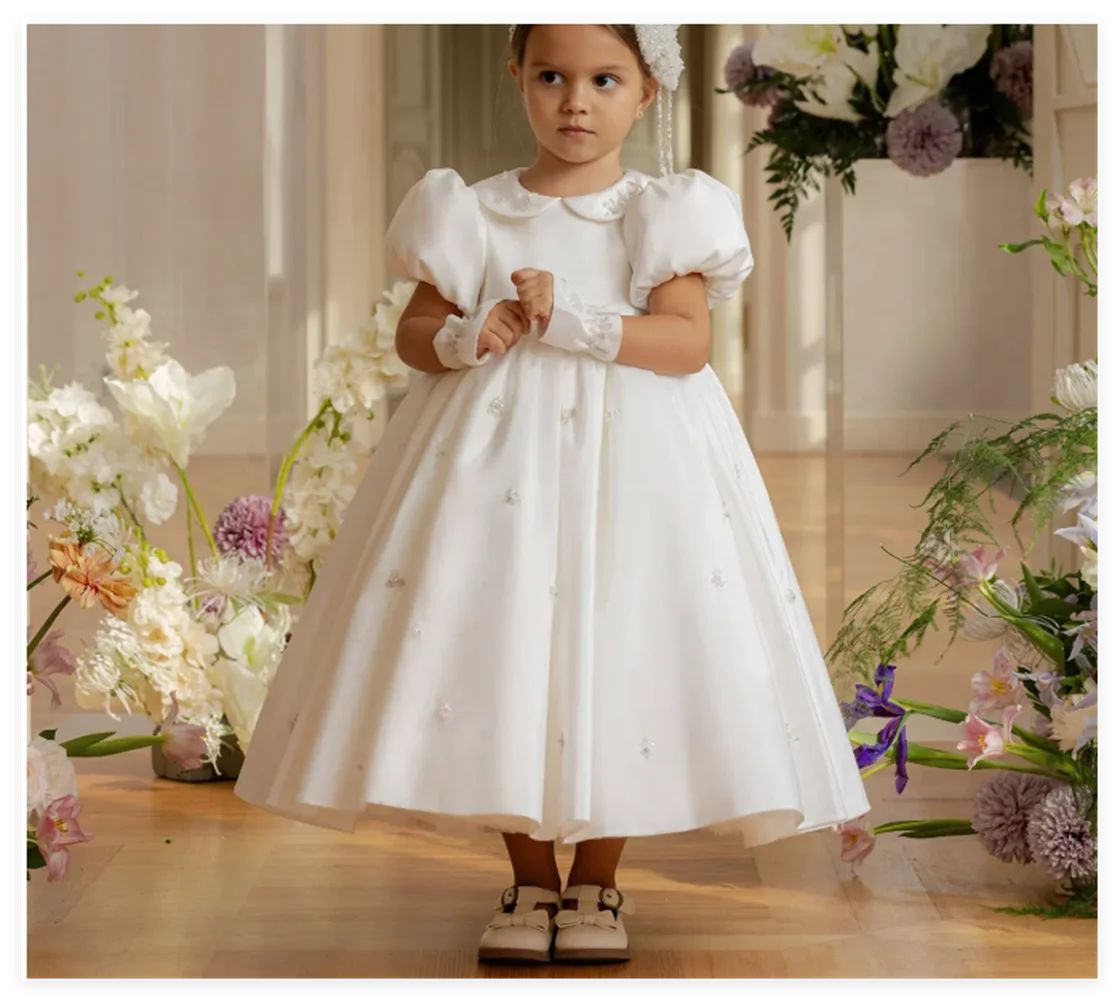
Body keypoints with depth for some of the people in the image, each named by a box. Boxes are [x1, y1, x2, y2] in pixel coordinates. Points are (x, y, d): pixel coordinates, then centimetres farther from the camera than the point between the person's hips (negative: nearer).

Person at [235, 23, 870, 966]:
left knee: (619, 659, -2)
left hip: (634, 459, -1)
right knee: (499, 653, 1)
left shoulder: (662, 214, 2)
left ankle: (596, 882, 14)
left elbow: (688, 340, -9)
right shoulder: (475, 213, 7)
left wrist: (567, 320, -19)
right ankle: (530, 879, 15)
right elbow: (415, 330, 7)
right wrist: (467, 336, -15)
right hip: (495, 452, 2)